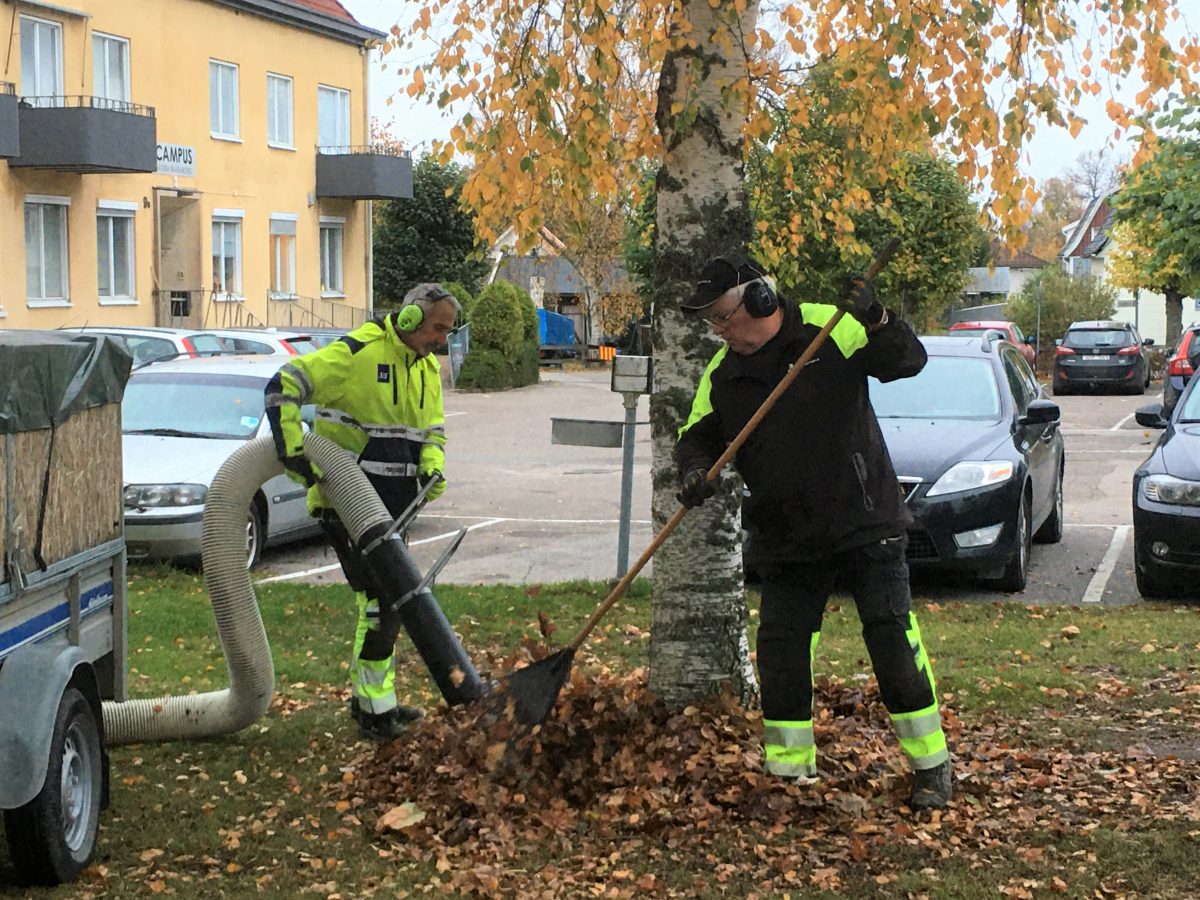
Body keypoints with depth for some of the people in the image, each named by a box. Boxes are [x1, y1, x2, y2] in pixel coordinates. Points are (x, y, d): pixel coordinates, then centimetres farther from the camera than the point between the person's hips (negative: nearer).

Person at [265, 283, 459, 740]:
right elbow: (284, 386, -17)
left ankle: (371, 698, 29)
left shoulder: (427, 367, 12)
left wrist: (432, 464, -1)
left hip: (394, 502, 9)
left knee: (385, 599, 16)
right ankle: (375, 710, -6)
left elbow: (433, 428, 21)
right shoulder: (359, 352, -15)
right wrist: (293, 450, -25)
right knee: (381, 597, -12)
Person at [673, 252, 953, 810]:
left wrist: (876, 322, -32)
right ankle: (789, 769, 19)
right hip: (785, 538, 4)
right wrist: (695, 472, -11)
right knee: (779, 649, 4)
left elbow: (907, 362, -12)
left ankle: (930, 764, 10)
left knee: (893, 640, -3)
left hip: (864, 523, -4)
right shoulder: (722, 374, 4)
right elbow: (698, 436, 11)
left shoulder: (829, 329, -9)